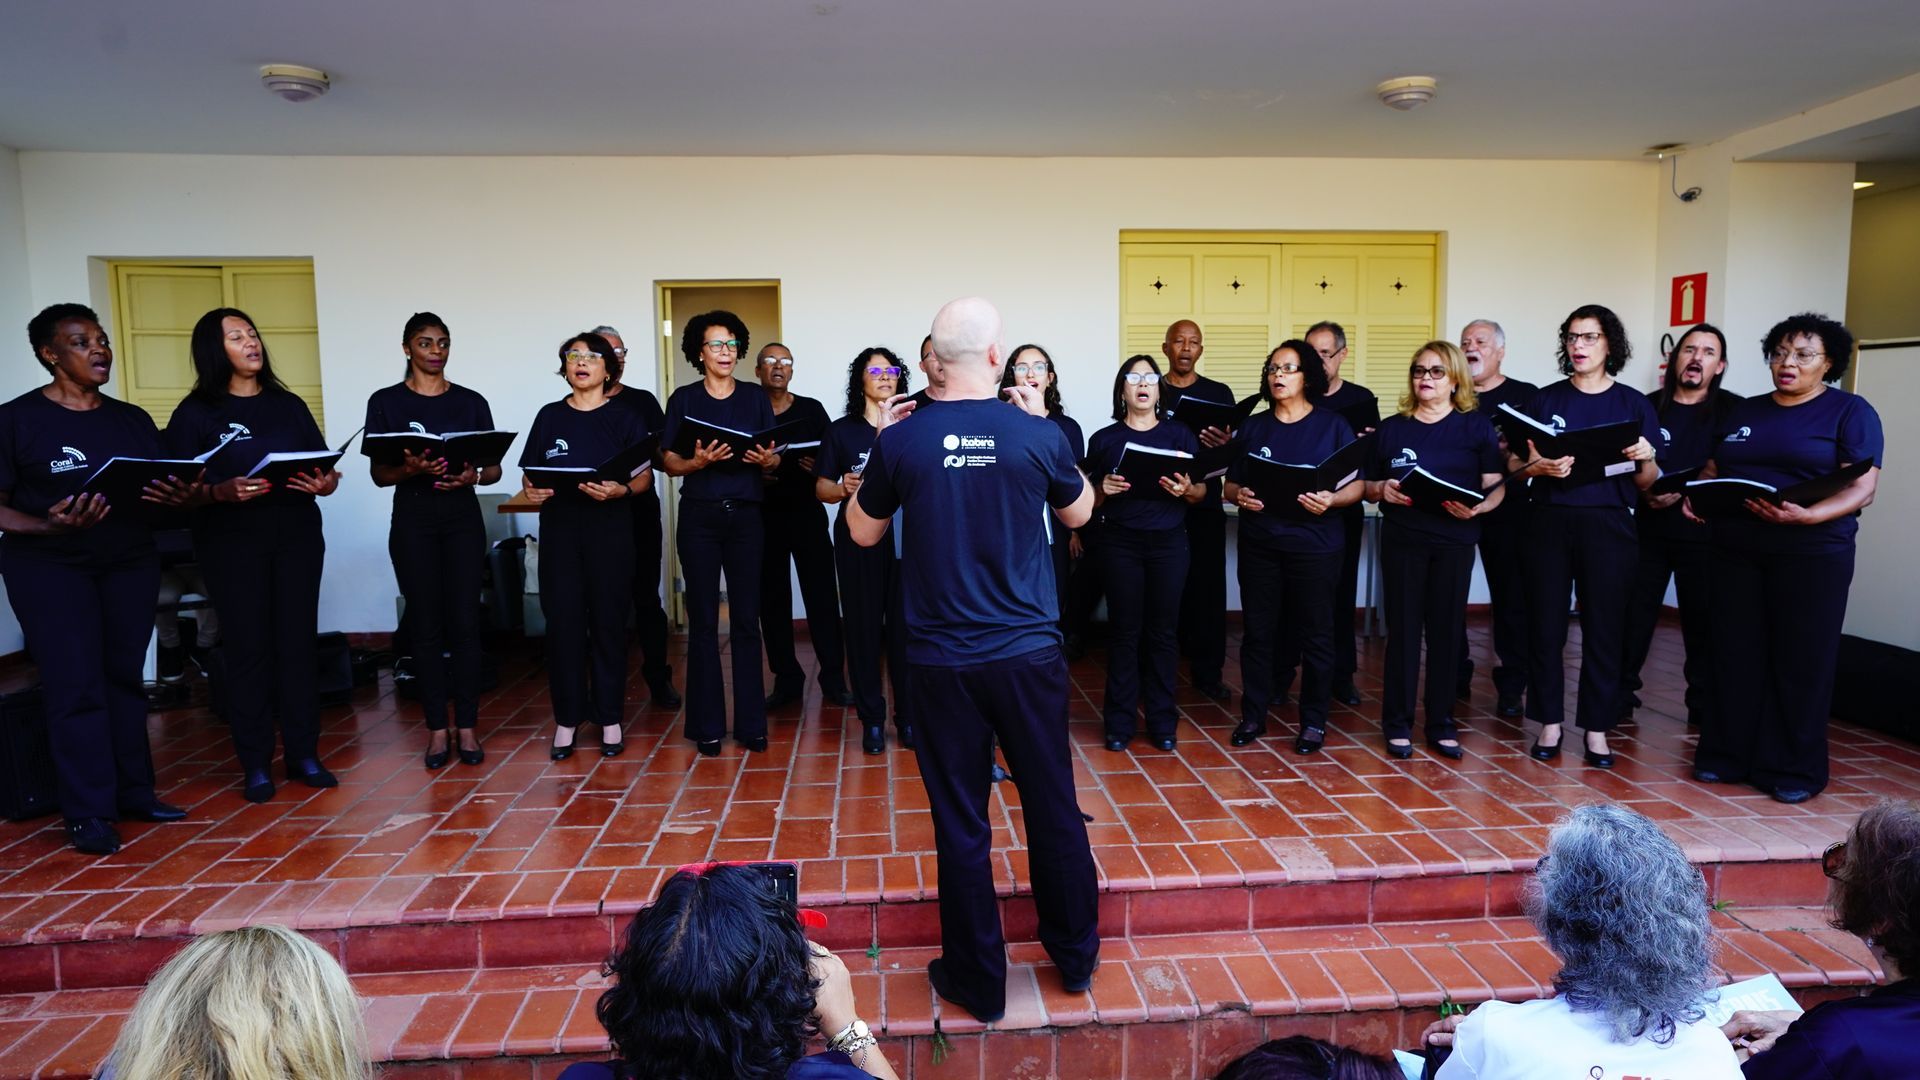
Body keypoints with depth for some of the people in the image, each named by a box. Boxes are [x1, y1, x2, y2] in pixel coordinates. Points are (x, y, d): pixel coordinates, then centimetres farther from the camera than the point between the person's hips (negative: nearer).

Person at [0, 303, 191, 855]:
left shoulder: (133, 419, 8)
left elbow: (164, 488, 9)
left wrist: (178, 497, -14)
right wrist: (49, 526, -25)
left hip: (131, 562, 4)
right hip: (48, 568, -4)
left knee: (124, 676, 6)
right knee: (76, 686, -6)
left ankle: (133, 792, 15)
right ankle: (88, 813, 1)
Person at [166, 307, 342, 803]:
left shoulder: (289, 405, 12)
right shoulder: (196, 412, 1)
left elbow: (325, 468, 11)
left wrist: (325, 483, -11)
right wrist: (223, 491, -24)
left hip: (297, 535, 3)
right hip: (232, 542, -3)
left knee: (298, 644, 4)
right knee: (247, 649, 0)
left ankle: (304, 754, 12)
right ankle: (255, 764, 9)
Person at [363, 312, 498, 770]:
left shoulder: (471, 402, 6)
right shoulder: (386, 402, 3)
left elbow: (494, 469, 6)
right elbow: (380, 474, 1)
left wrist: (473, 476, -16)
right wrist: (411, 468, -20)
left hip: (463, 517, 1)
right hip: (413, 520, -1)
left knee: (465, 622, -1)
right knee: (425, 624, 2)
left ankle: (467, 726, 8)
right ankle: (437, 728, 12)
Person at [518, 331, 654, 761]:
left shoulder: (625, 418, 4)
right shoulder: (549, 416, 10)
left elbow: (645, 477, 0)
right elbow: (530, 473, 11)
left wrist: (619, 489, -20)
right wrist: (530, 491, -11)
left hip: (609, 528, -2)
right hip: (559, 527, 2)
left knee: (608, 620, 1)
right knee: (563, 621, 0)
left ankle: (609, 718, 11)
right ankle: (567, 718, 10)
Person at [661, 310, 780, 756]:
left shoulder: (756, 399, 8)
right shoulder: (683, 399, 3)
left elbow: (774, 459, 9)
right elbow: (670, 463, 1)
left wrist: (766, 459, -14)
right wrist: (700, 461, -19)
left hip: (746, 515, 1)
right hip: (699, 517, -1)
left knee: (747, 619, 3)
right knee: (703, 622, 2)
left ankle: (751, 722, 12)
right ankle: (707, 725, 11)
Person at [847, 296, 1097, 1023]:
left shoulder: (903, 439, -8)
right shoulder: (1036, 433, -7)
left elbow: (863, 533, 8)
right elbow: (1079, 513, 12)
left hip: (942, 660, 0)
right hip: (1030, 651, 1)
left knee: (960, 822, 10)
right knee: (1053, 807, 16)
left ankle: (978, 982, 24)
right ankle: (1076, 958, 33)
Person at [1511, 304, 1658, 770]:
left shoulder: (1634, 404, 6)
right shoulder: (1545, 399, 7)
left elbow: (1646, 484, 6)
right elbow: (1513, 464, 5)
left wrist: (1647, 459, -15)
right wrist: (1537, 467, -16)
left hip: (1609, 526, 0)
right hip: (1549, 523, 0)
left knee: (1604, 628, 4)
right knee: (1546, 625, 2)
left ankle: (1597, 729, 15)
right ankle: (1549, 723, 14)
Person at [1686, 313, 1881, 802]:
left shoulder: (1850, 411, 0)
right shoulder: (1744, 411, 15)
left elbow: (1862, 487, -9)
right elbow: (1712, 471, 16)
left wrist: (1807, 516, -26)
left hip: (1813, 553, -4)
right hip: (1735, 550, 4)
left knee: (1800, 661, 1)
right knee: (1735, 655, 6)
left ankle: (1794, 769, 11)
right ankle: (1727, 755, 15)